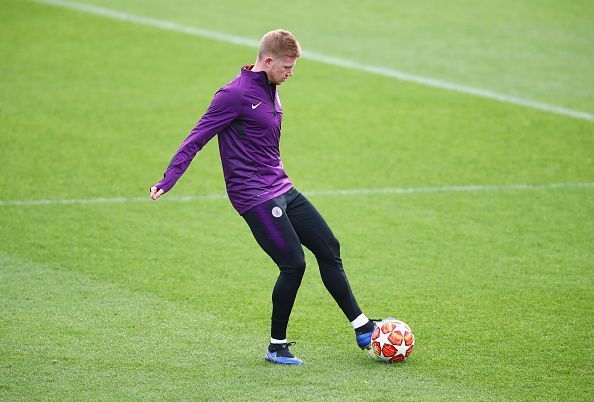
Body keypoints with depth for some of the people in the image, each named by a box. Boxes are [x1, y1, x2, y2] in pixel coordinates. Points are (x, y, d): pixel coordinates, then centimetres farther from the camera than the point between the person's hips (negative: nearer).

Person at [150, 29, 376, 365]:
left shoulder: (271, 89, 11)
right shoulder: (236, 94, -16)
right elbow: (197, 139, -17)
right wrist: (167, 181, -23)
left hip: (282, 189, 9)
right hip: (255, 196, -9)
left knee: (329, 249, 9)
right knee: (294, 264, -12)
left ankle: (362, 328, 18)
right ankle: (277, 346, 3)